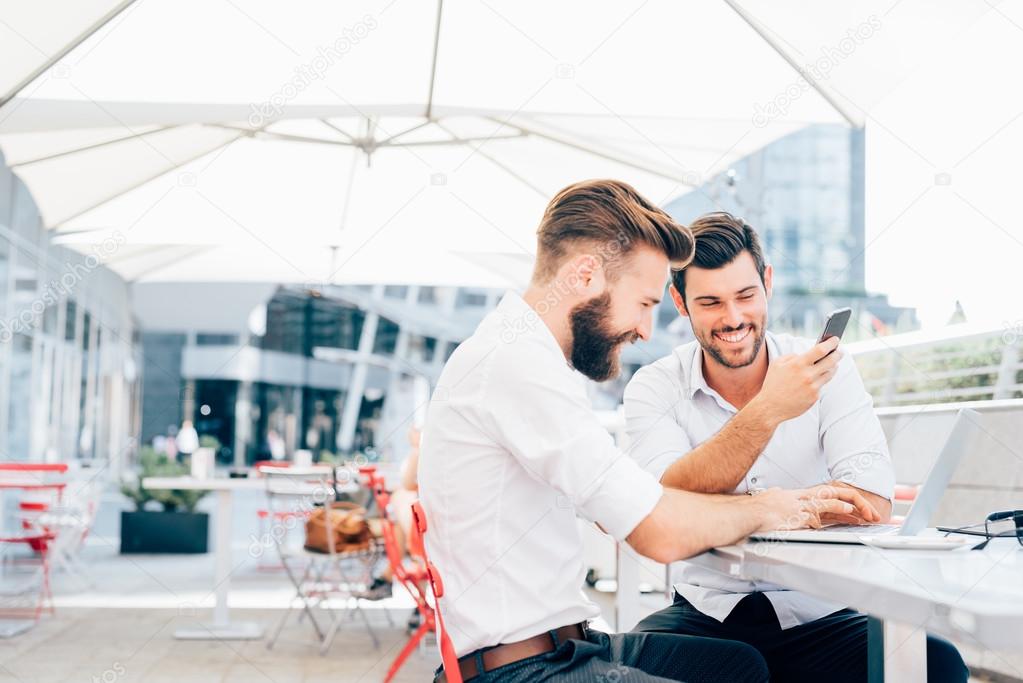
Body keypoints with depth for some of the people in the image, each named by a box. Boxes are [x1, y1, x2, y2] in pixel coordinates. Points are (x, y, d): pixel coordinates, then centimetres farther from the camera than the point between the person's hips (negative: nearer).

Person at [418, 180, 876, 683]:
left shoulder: (520, 353, 13)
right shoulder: (516, 360, -20)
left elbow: (632, 511, 15)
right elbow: (661, 533, -23)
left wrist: (793, 504, 7)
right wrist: (766, 510, -2)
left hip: (559, 642, 10)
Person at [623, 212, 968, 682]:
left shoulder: (828, 369, -2)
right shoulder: (654, 388, -2)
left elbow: (872, 503, -15)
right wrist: (767, 412, -30)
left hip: (819, 614, 1)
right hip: (707, 613, 0)